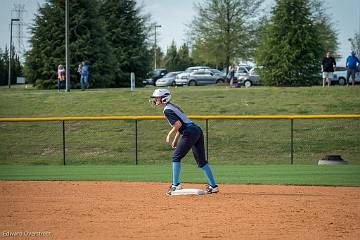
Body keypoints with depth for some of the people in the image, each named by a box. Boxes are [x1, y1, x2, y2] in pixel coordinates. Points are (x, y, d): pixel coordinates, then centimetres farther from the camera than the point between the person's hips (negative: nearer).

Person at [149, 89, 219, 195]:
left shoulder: (167, 110, -8)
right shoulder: (173, 106, 22)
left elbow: (178, 124, -18)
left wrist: (169, 135, -6)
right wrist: (176, 139, 26)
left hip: (190, 133, -10)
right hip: (198, 131, 10)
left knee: (176, 157, -2)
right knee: (201, 160, 12)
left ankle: (175, 185, -5)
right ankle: (213, 185, 12)